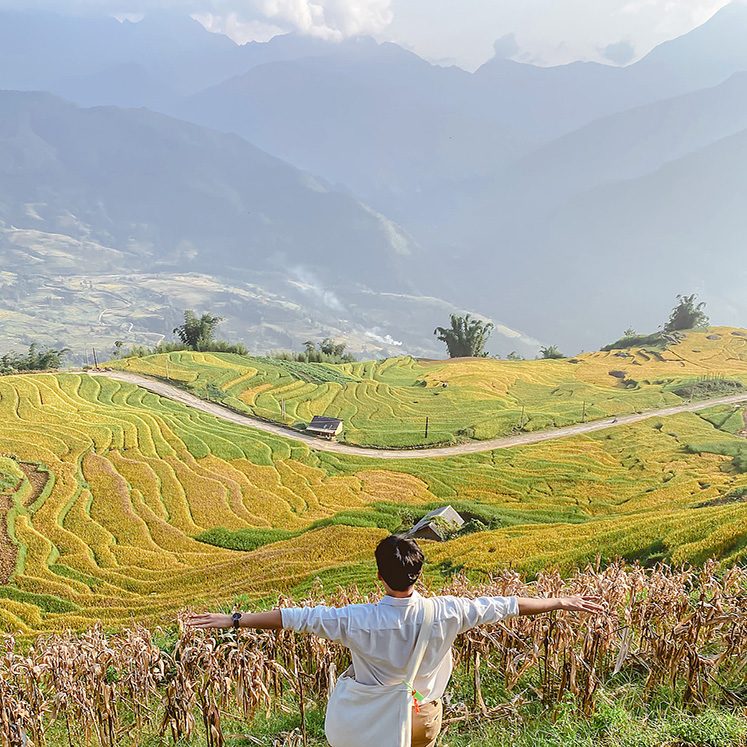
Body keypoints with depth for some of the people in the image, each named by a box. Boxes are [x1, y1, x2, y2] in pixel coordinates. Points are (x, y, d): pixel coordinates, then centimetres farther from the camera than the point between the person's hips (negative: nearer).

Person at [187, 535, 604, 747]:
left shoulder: (358, 622, -28)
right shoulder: (446, 614, -22)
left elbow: (298, 618, -24)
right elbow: (507, 606, -13)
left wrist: (234, 620, -17)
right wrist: (562, 603, -2)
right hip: (426, 713, 2)